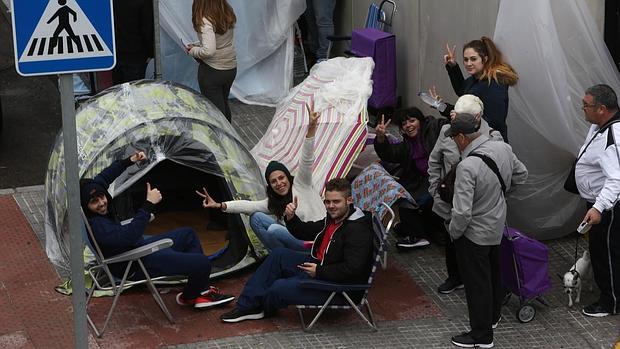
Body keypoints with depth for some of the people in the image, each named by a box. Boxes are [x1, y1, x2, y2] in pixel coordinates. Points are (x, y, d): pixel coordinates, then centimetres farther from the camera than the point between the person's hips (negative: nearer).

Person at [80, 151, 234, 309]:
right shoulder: (96, 225, -33)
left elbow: (104, 177, 16)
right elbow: (129, 236, -43)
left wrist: (129, 161, 10)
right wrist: (149, 204, -40)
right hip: (135, 266, -11)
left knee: (188, 234, 23)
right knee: (202, 263, -14)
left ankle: (202, 290, 24)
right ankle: (189, 296, 19)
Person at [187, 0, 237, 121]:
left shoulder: (206, 21, -25)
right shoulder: (228, 14, -2)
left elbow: (209, 51, -32)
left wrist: (193, 51, -14)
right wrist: (196, 45, 11)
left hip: (212, 71, -7)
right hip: (231, 69, 7)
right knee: (224, 104, 23)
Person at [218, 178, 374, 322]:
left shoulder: (358, 230, -23)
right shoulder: (332, 219, 9)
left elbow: (352, 269, -31)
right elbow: (305, 232, 19)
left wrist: (319, 272, -23)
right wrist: (291, 218, -3)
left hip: (337, 286, -10)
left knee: (280, 287, -17)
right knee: (278, 255, 8)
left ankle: (257, 307, 19)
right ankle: (247, 305, 8)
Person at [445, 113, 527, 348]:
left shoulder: (467, 166, -32)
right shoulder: (503, 148, -9)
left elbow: (462, 212, -31)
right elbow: (521, 175, 10)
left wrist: (454, 232, -12)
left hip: (474, 234, -8)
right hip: (498, 226, 8)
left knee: (476, 283, 7)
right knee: (493, 273, 26)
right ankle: (492, 316, 45)